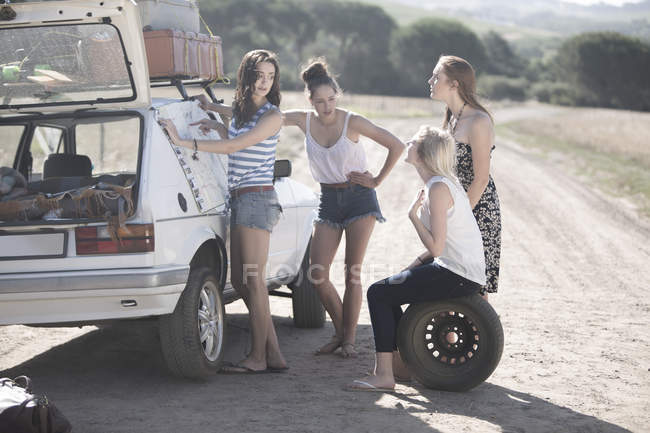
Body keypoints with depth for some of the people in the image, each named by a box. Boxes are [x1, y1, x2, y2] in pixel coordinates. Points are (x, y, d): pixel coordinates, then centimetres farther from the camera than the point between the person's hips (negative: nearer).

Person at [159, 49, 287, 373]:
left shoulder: (271, 116, -8)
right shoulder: (240, 109, 15)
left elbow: (236, 146, -18)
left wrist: (185, 142, -21)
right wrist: (212, 111, 26)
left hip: (257, 199, -9)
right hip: (238, 199, 9)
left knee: (253, 280, -7)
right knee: (239, 280, 6)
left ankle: (258, 356, 1)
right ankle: (273, 355, 10)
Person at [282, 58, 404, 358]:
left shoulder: (352, 122, -12)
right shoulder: (304, 121, -3)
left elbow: (396, 146, -7)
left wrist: (376, 181, -5)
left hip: (359, 198, -4)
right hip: (328, 201, 4)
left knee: (353, 272, -4)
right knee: (317, 274, -3)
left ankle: (349, 338, 5)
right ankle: (340, 332, 14)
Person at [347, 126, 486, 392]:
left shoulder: (438, 188, -18)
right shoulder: (443, 182, 13)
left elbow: (436, 247, -22)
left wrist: (413, 215, -13)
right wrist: (414, 264, 9)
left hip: (457, 276, -10)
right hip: (465, 271, 10)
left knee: (378, 293, -9)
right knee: (388, 290, 22)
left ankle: (383, 375, -9)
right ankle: (401, 362, 29)